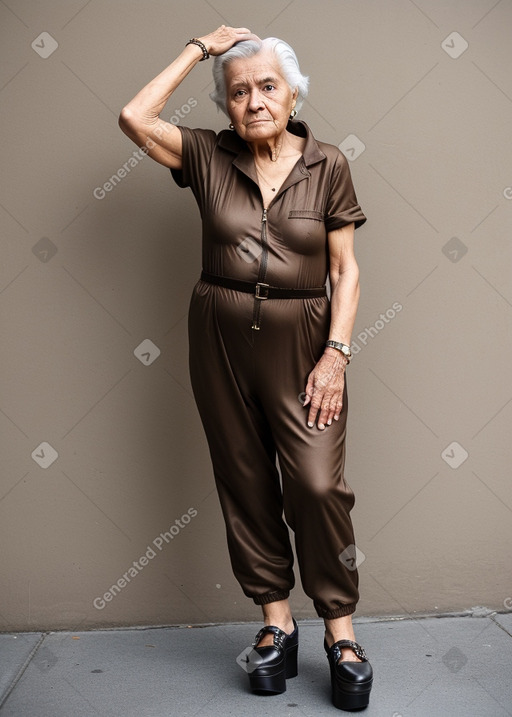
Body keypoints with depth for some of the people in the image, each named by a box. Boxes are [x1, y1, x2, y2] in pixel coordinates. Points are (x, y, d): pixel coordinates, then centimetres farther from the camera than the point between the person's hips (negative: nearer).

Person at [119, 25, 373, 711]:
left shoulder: (328, 165, 1)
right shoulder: (208, 156, 4)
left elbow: (345, 269, 0)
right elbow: (134, 117, -9)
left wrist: (336, 352, -10)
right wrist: (200, 48, -1)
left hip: (300, 338, -2)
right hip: (221, 338, 2)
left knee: (317, 482, -9)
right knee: (245, 482, 7)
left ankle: (341, 629, 9)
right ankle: (276, 621, 21)